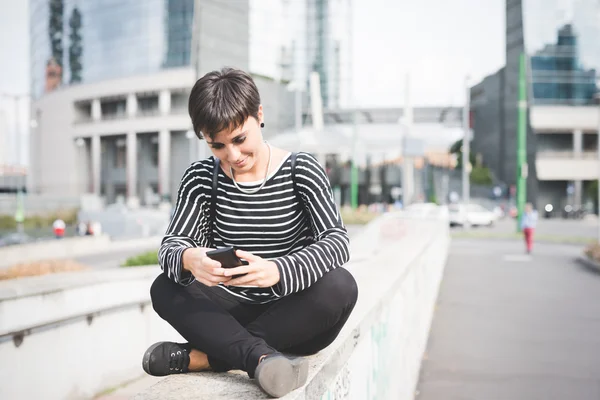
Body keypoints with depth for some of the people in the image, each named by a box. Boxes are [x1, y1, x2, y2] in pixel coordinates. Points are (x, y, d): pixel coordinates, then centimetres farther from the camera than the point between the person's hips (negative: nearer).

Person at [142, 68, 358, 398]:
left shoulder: (301, 170, -5)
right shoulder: (201, 178, 1)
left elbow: (337, 241, -17)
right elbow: (171, 243, -8)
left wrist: (276, 271, -37)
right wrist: (188, 259, -35)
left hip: (294, 318, -1)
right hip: (233, 313, 2)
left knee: (340, 287, -31)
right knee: (164, 289, -21)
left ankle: (200, 357, -29)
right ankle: (261, 356, -40)